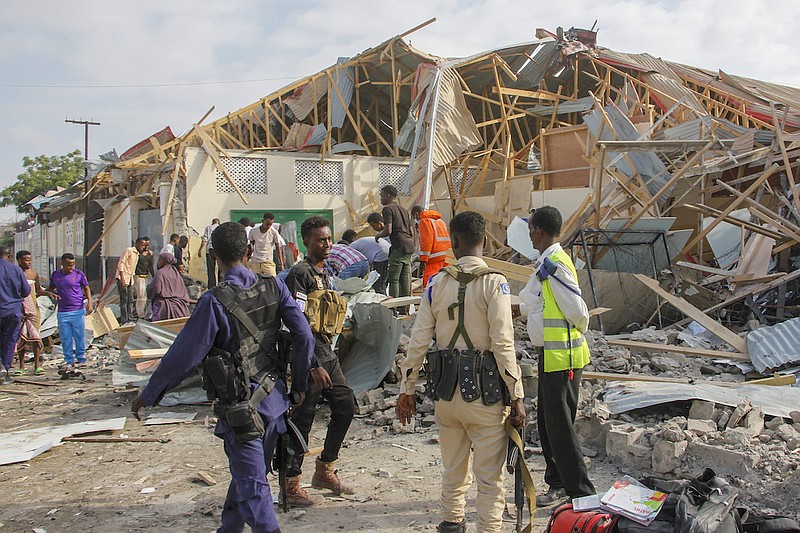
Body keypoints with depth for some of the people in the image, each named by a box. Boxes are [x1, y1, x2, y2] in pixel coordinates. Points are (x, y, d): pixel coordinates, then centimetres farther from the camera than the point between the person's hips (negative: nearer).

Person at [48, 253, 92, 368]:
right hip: (62, 312, 2)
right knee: (65, 338, 5)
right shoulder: (55, 275, 6)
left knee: (79, 336, 2)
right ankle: (69, 360, 14)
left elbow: (86, 289, 9)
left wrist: (89, 302, -3)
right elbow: (51, 288, 22)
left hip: (78, 311, -2)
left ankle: (81, 359, 12)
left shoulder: (79, 274, -1)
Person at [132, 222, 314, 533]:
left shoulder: (214, 301, -19)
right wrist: (298, 384, 9)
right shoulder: (273, 287, -3)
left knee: (252, 483, -2)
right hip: (273, 396, 7)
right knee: (246, 471, 23)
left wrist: (148, 395, -2)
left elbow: (184, 356, -15)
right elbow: (304, 337, -4)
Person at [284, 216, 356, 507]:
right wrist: (314, 366, -21)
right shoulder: (300, 273, -15)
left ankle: (324, 471, 25)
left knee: (345, 406, 11)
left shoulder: (325, 273, 14)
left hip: (327, 354, 9)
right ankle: (291, 487, 9)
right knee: (302, 420, -2)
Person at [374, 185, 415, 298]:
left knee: (394, 279, -7)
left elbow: (388, 231, -14)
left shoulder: (388, 209, -3)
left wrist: (378, 235, 5)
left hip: (399, 247, -8)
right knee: (405, 279, 10)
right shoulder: (404, 210, 23)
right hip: (409, 246, 8)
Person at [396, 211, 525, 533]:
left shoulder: (437, 284, 2)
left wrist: (407, 390, 11)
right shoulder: (493, 283, -9)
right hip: (485, 392, -4)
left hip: (446, 390, 4)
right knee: (490, 476, 5)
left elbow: (418, 342, 2)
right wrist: (516, 396, -9)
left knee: (453, 468, 21)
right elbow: (503, 344, -15)